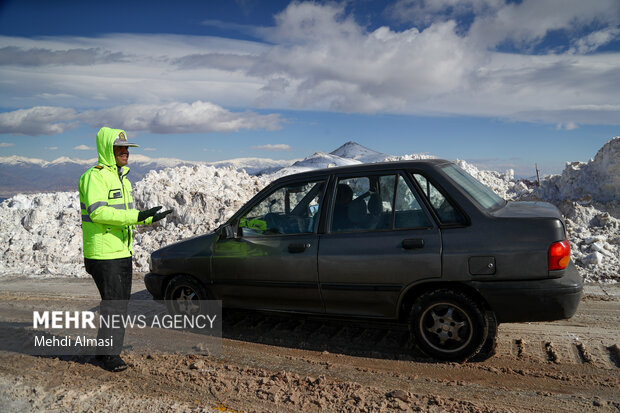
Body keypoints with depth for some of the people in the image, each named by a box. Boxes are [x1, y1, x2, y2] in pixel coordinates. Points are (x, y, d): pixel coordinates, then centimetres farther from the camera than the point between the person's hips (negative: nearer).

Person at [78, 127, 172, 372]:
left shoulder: (122, 178, 16)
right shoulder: (95, 176, -14)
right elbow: (98, 212, -26)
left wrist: (150, 219, 10)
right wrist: (137, 217, -28)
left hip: (122, 252, 9)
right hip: (104, 255, -9)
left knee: (120, 302, 15)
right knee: (113, 304, -3)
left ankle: (105, 348, 29)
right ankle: (109, 354, 11)